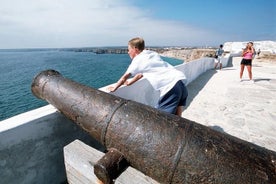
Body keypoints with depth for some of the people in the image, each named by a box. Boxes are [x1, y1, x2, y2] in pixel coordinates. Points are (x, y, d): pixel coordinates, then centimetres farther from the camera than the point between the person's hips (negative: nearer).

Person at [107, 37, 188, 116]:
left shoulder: (137, 59, 2)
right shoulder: (153, 54, 22)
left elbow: (124, 77, 12)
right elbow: (140, 74, 32)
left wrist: (114, 88, 26)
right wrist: (129, 83, 40)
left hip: (170, 88, -8)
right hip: (180, 83, 8)